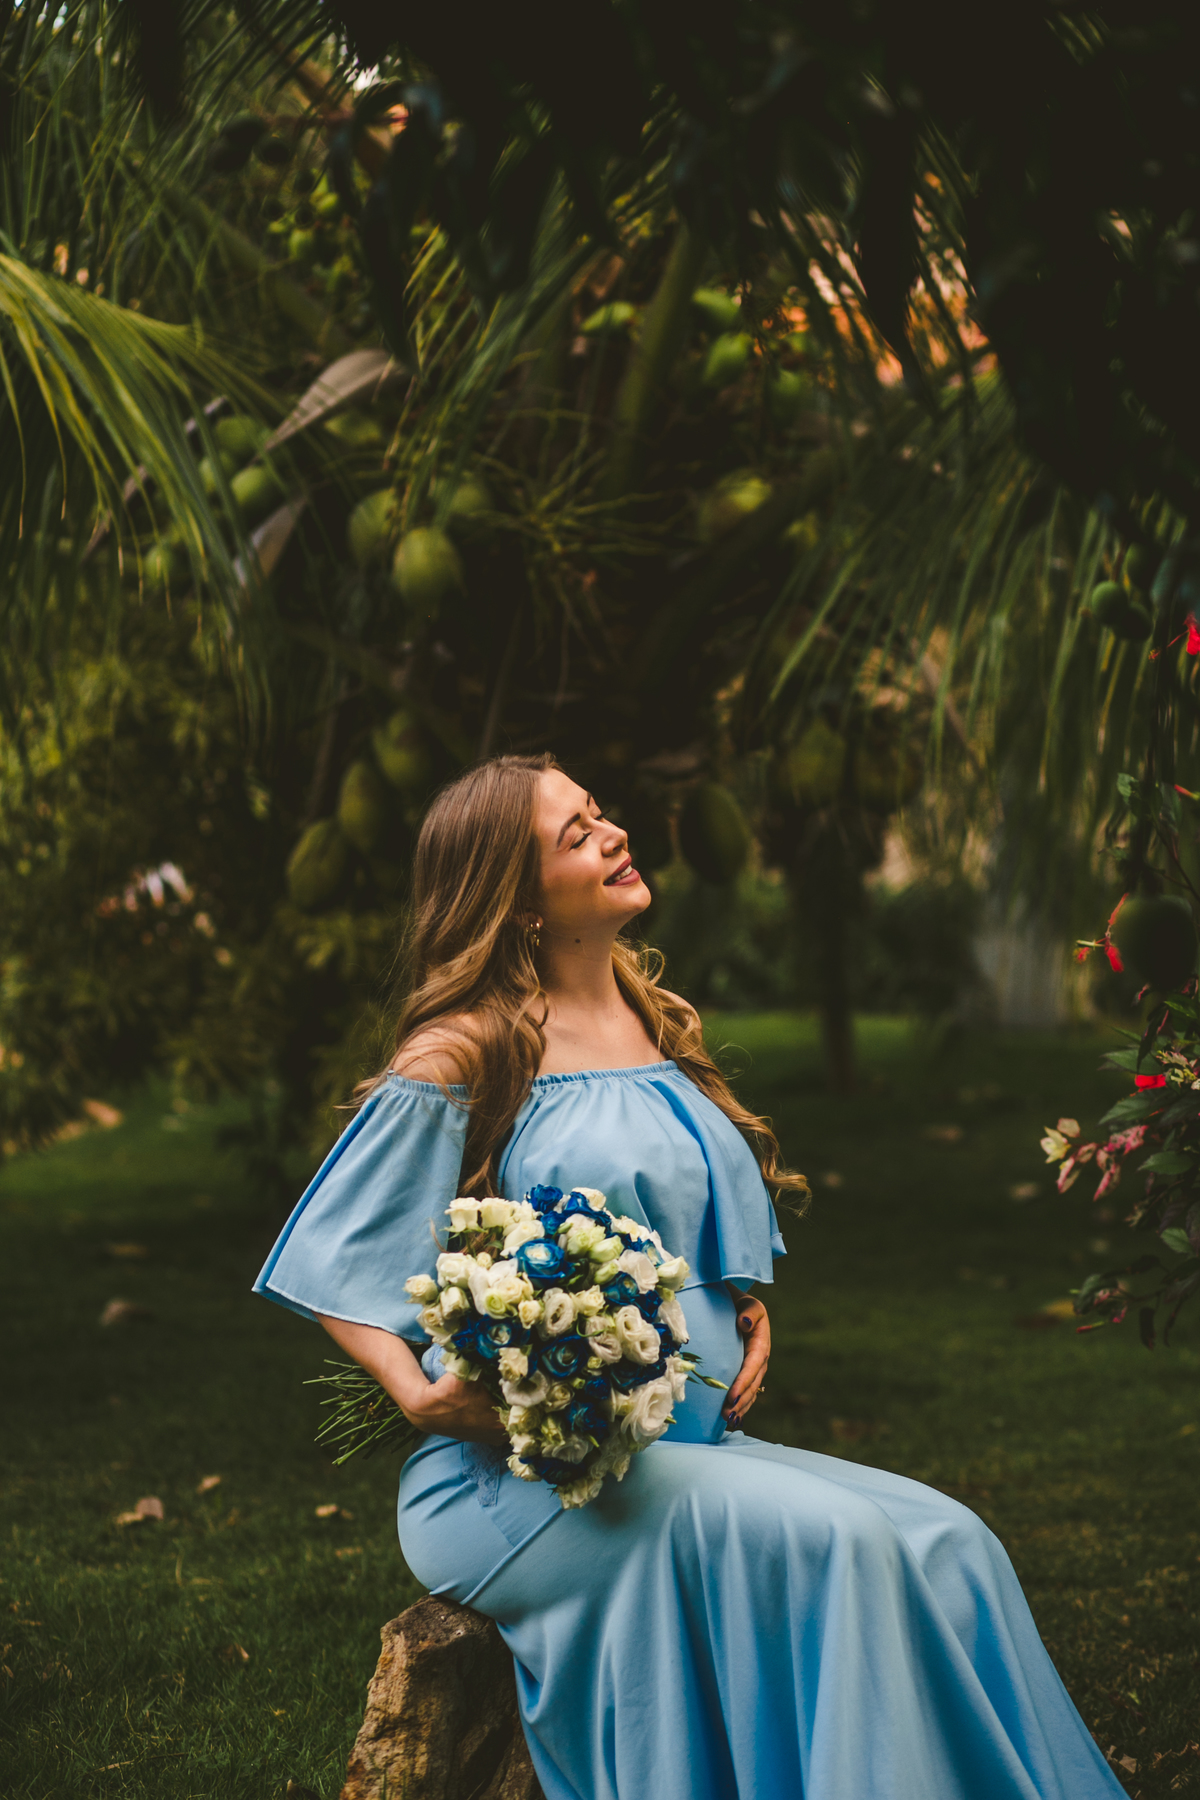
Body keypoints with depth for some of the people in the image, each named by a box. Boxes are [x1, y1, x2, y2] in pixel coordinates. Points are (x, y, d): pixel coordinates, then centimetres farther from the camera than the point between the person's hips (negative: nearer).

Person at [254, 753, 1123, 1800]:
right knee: (823, 1541, -29)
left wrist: (751, 1317, 9)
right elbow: (331, 1260, -3)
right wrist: (420, 1396, -17)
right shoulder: (466, 1055, -6)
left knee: (944, 1544, -14)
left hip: (688, 1446, 7)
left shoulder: (659, 1026, 15)